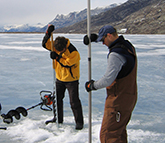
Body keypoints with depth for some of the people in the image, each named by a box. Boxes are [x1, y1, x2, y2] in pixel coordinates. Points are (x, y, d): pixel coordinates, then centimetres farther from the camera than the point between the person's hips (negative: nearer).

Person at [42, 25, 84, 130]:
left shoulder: (74, 52, -24)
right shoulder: (57, 46, -5)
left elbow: (68, 64, -27)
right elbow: (45, 44, -6)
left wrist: (57, 57, -27)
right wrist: (48, 32, -19)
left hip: (71, 80, -6)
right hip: (60, 79, 6)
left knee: (74, 101, -4)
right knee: (57, 99, 13)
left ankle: (79, 122, 9)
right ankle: (58, 119, 30)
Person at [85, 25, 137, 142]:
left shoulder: (116, 54, -23)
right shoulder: (128, 46, 8)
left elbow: (108, 80, -25)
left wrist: (92, 85, -7)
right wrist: (92, 37, 26)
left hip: (119, 100, -10)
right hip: (130, 97, 10)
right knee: (120, 131, 22)